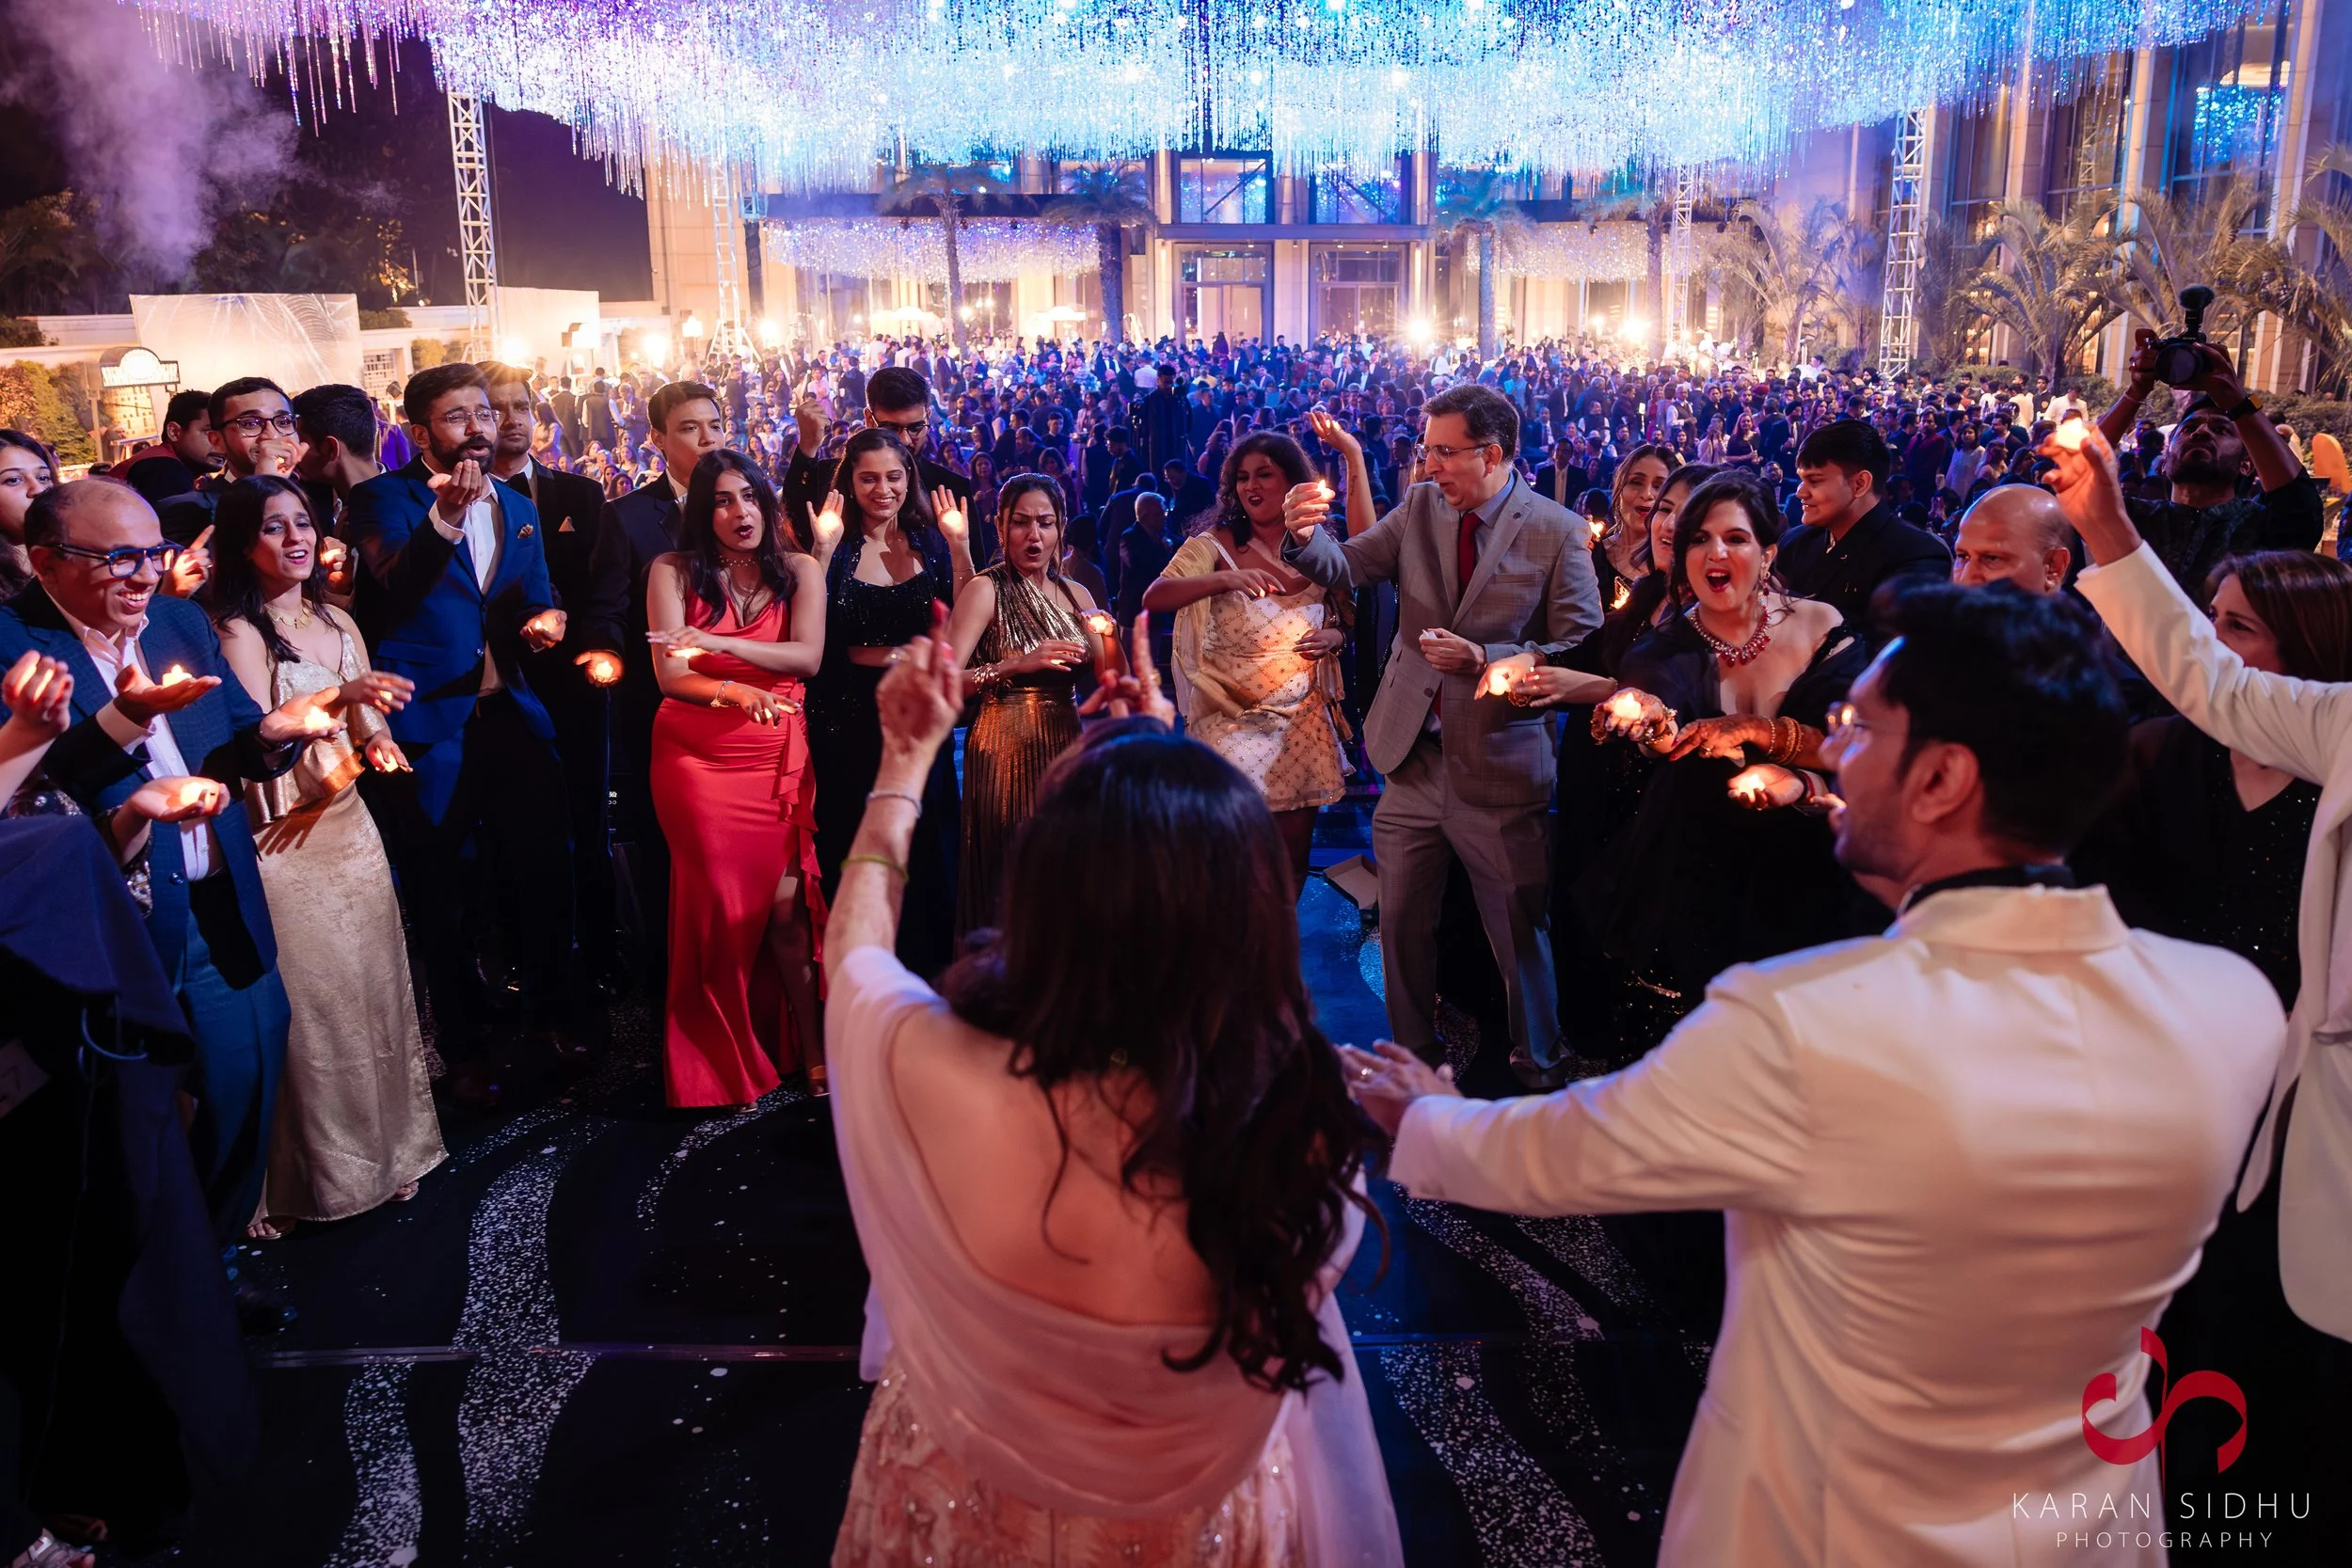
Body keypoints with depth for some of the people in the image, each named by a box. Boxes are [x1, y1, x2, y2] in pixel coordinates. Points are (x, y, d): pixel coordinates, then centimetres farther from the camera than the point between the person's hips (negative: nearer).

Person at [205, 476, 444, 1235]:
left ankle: (386, 1146, 25)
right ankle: (319, 1172, 15)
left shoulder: (336, 624, 11)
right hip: (283, 845, -6)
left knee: (374, 991, 11)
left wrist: (375, 743, -10)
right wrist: (340, 697, -30)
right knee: (312, 1004, 0)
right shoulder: (235, 632, -9)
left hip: (349, 829, 6)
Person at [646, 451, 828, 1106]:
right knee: (719, 901, -1)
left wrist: (719, 643, -17)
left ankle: (810, 1046, 6)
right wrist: (736, 692, -26)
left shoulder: (800, 569, 6)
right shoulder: (673, 571, 2)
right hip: (696, 755, -1)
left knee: (784, 903, -5)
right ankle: (724, 1063, 13)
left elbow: (808, 657, -8)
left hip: (778, 755, 1)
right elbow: (670, 674, -8)